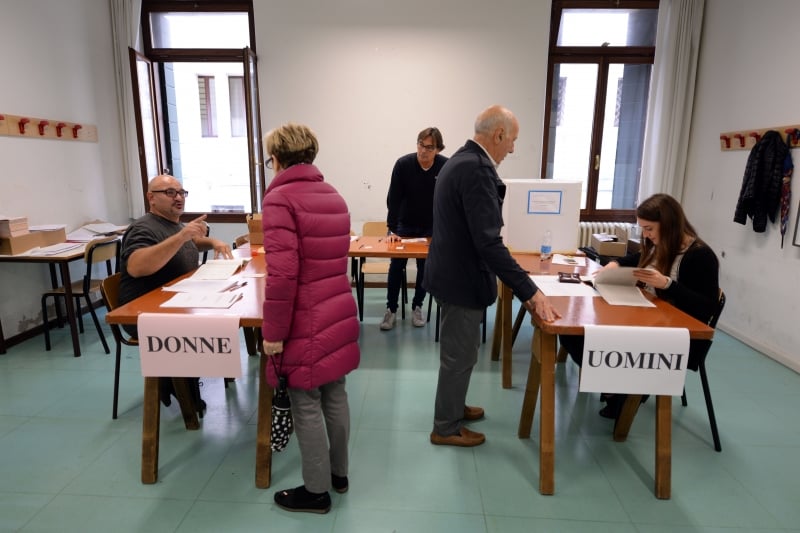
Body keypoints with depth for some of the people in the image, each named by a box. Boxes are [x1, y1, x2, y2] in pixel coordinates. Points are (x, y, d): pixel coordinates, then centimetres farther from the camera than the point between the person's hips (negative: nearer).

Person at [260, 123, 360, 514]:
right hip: (339, 314, 8)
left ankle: (316, 491, 22)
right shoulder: (333, 196, 12)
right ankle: (339, 473, 35)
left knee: (306, 406, 6)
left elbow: (282, 273, -21)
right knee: (335, 395, 18)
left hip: (307, 324, -8)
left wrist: (272, 332, -14)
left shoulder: (280, 198, -13)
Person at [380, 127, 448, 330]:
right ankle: (391, 309, 11)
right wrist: (392, 230, -18)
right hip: (405, 224, 0)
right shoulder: (403, 164, -19)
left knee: (425, 268, 5)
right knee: (396, 266, 0)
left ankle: (417, 307, 21)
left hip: (431, 226, 1)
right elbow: (393, 199, -16)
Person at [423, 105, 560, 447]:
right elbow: (488, 242, -29)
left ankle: (452, 407, 43)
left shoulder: (461, 160, 9)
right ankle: (446, 427, 25)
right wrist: (530, 292, -26)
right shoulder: (477, 169, -24)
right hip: (462, 278, -10)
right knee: (459, 356, 7)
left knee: (458, 351, 24)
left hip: (453, 271, 10)